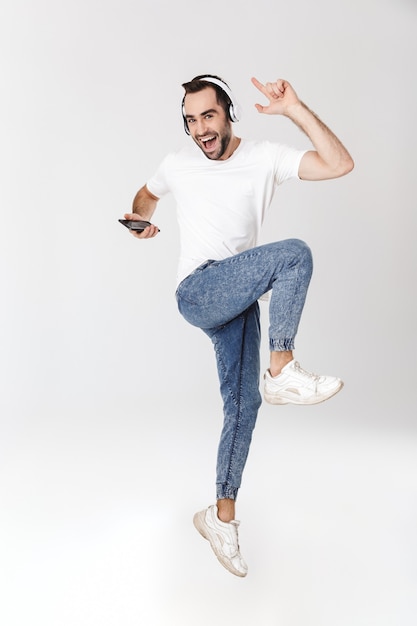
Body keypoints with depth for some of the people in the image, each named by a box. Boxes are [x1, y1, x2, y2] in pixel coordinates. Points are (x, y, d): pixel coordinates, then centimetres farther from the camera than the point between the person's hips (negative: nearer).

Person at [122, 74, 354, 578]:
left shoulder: (265, 158, 3)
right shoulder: (178, 165, 5)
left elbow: (340, 164, -8)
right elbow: (145, 196, 26)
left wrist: (294, 109, -16)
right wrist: (139, 221, 3)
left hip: (240, 297, 3)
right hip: (198, 292, -3)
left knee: (242, 404, 4)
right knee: (294, 255, -25)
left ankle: (221, 517, 18)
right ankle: (282, 372, -18)